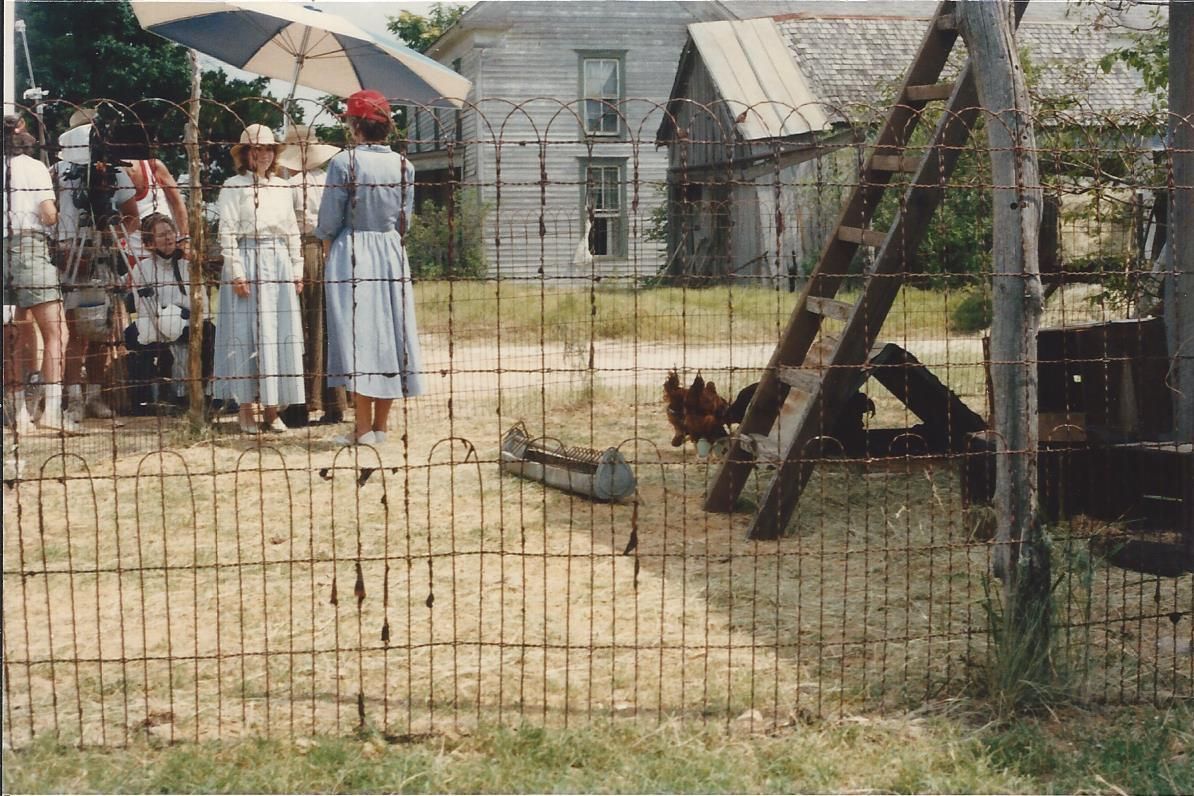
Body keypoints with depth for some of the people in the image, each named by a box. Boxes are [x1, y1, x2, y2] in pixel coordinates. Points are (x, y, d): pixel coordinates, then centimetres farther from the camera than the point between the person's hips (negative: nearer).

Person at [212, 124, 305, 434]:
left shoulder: (283, 187, 14)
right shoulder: (233, 186, -1)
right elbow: (227, 233, -6)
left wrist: (297, 271, 11)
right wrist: (236, 273, -13)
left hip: (280, 263, 5)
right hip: (247, 261, -5)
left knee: (281, 335, 3)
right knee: (246, 334, -3)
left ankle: (272, 408, 10)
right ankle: (246, 409, 2)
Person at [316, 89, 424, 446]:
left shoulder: (344, 162, -12)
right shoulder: (403, 166, 2)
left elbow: (329, 221, -9)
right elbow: (405, 221, 9)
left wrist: (325, 236, 13)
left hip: (352, 255, -4)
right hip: (391, 253, 4)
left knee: (357, 335, -2)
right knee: (389, 331, 9)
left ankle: (364, 429, -3)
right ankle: (380, 426, 13)